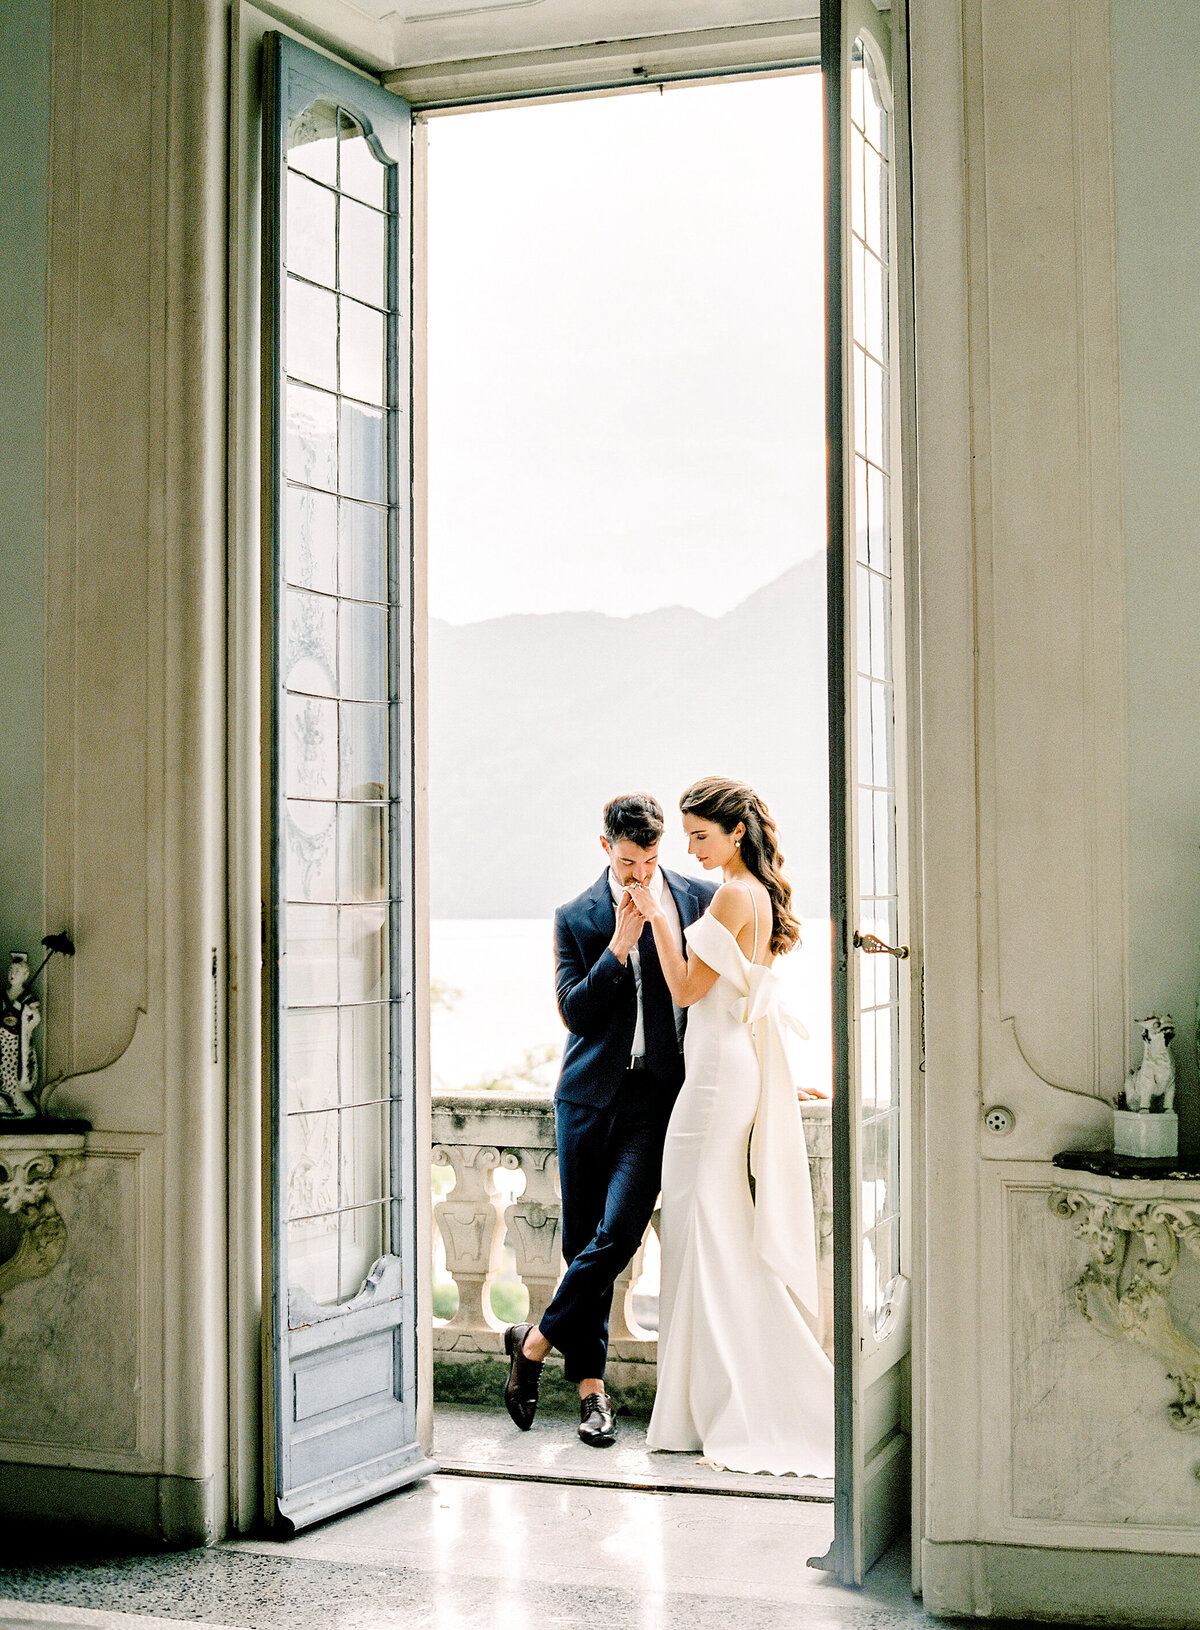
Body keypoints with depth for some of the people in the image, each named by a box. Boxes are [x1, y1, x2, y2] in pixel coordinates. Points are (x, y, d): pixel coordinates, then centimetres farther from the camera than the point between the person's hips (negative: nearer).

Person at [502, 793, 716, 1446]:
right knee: (583, 1240, 4)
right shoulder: (576, 917, 5)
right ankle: (590, 1383, 16)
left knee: (616, 1235, -12)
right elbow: (574, 1012, -4)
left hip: (658, 1094, -1)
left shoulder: (700, 899, 6)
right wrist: (620, 945, -13)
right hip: (590, 1092, 1)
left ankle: (536, 1341, 7)